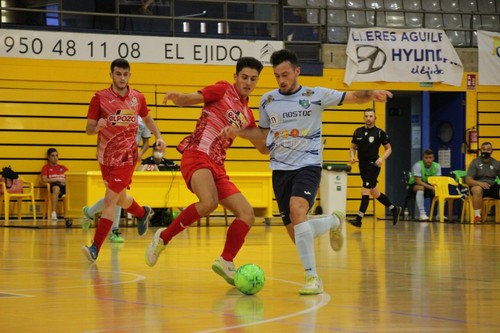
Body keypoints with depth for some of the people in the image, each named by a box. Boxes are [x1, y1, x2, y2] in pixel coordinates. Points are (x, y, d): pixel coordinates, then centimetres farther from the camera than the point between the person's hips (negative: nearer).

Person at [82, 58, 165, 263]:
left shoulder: (138, 98, 1)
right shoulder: (100, 97, -5)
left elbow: (147, 119, 21)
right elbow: (89, 129, -4)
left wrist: (158, 137, 9)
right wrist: (97, 127, -26)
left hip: (126, 156, -2)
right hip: (105, 156, 2)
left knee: (110, 200, -13)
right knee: (120, 199, 19)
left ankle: (95, 248, -14)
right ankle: (143, 213, 53)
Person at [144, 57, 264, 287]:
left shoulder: (247, 114, 21)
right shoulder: (223, 90, 3)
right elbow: (187, 99, -7)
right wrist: (175, 96, -29)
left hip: (217, 166, 8)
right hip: (197, 155, -8)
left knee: (247, 215, 1)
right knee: (209, 202, -34)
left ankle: (226, 262, 4)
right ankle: (163, 238, -18)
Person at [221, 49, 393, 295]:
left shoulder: (315, 95, -1)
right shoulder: (267, 101, 8)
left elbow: (352, 97, 3)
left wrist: (372, 94, -18)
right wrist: (238, 132, 5)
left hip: (308, 166, -4)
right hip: (280, 170, 4)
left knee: (297, 210, -32)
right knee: (297, 235, 0)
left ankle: (312, 277, -27)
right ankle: (333, 222, 34)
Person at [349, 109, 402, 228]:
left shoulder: (380, 133, -5)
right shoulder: (358, 132, 8)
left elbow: (389, 149, 1)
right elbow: (353, 147, 18)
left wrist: (382, 158, -15)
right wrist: (352, 156, -1)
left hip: (373, 165, -6)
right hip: (362, 165, 6)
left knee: (365, 191, -14)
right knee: (374, 192, 15)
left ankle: (359, 219, -14)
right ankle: (394, 209, 33)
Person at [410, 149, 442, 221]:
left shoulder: (437, 166, -7)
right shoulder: (418, 165, -22)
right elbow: (418, 181, -27)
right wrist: (431, 187, -37)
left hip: (430, 186, 5)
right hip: (415, 185, -5)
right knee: (420, 188, -38)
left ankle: (439, 214, -14)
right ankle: (422, 214, -42)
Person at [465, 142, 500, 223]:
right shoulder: (475, 162, 2)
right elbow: (468, 180, -7)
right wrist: (479, 183, -27)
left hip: (492, 186, 3)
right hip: (478, 185, -3)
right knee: (477, 189, -39)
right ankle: (477, 216, -34)